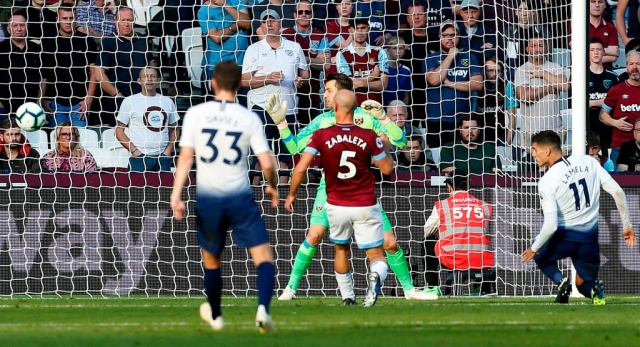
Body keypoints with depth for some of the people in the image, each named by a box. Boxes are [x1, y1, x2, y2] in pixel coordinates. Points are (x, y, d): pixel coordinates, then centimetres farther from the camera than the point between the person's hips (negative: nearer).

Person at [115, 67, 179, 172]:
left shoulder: (167, 102, 14)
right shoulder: (130, 101, 4)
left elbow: (174, 129, 20)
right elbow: (119, 131, 3)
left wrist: (169, 149, 3)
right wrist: (134, 151, -9)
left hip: (163, 157, 3)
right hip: (139, 158, -3)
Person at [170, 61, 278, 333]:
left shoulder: (195, 114, -1)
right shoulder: (249, 118, -2)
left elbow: (185, 157, -5)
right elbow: (267, 163, -4)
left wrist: (176, 194, -5)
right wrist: (272, 187, 15)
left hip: (208, 198, 2)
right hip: (240, 198, -2)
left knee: (211, 261, 21)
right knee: (264, 258, -1)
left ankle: (214, 315, 38)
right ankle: (263, 308, -24)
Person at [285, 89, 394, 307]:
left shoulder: (321, 136, -8)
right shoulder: (369, 137, -7)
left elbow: (301, 168, -12)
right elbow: (386, 169, 2)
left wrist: (292, 194, 3)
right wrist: (385, 146, 21)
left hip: (336, 206, 1)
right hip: (365, 206, -1)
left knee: (341, 249, 25)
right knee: (376, 255, 2)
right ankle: (375, 276, -31)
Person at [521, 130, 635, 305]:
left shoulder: (546, 182, -16)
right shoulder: (588, 162, -4)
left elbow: (551, 225, -21)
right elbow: (617, 191, -6)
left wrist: (534, 248, -4)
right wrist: (627, 224, 5)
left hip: (565, 237, -4)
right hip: (590, 237, 4)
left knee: (541, 256, 29)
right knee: (584, 283, 23)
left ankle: (561, 282, -2)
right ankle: (594, 289, -15)